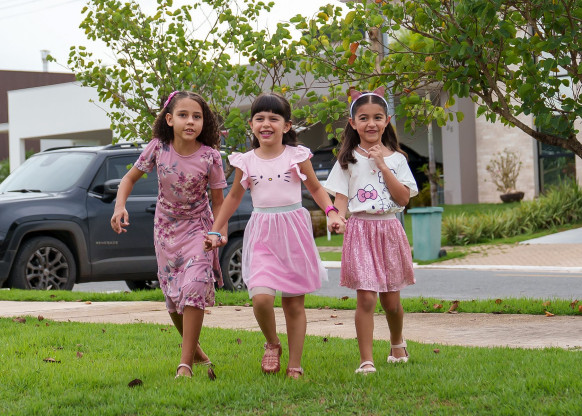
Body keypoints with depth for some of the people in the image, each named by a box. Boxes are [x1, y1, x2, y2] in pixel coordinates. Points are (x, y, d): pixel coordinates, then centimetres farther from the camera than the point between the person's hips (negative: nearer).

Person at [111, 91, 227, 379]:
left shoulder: (210, 157, -17)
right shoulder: (158, 148, -13)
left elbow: (218, 200, -8)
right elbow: (130, 178, -2)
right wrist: (120, 206, -20)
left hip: (197, 228, -3)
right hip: (166, 229, 3)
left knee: (194, 288, -22)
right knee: (173, 296, 9)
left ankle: (185, 364, -18)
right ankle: (193, 349, 36)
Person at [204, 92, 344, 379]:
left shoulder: (297, 156, 1)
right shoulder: (246, 162, 4)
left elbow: (315, 188, 12)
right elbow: (234, 196, 17)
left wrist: (332, 213, -4)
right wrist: (216, 231, 17)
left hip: (294, 235, 0)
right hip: (262, 235, 0)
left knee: (294, 303, 5)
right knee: (261, 297, -19)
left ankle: (295, 366, 16)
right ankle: (272, 344, 10)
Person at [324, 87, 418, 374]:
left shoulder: (396, 158, 7)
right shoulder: (348, 159, 3)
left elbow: (404, 198, -4)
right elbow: (340, 198, 0)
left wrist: (382, 166, -8)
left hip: (389, 230, 2)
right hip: (360, 229, -2)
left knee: (391, 301, 10)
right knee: (366, 297, -11)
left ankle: (397, 343, 39)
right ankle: (366, 361, -3)